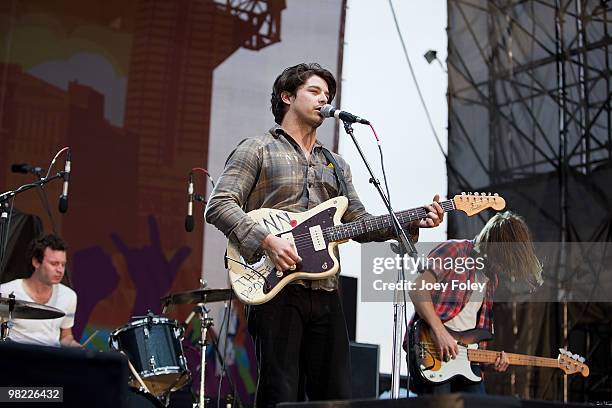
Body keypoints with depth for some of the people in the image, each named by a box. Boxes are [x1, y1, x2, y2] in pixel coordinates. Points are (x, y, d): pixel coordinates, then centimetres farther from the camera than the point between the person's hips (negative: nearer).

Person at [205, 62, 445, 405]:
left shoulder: (336, 165, 24)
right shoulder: (257, 150, 4)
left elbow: (361, 223, 20)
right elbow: (219, 205, -6)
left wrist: (414, 222, 4)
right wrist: (267, 241, -19)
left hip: (325, 292, 6)